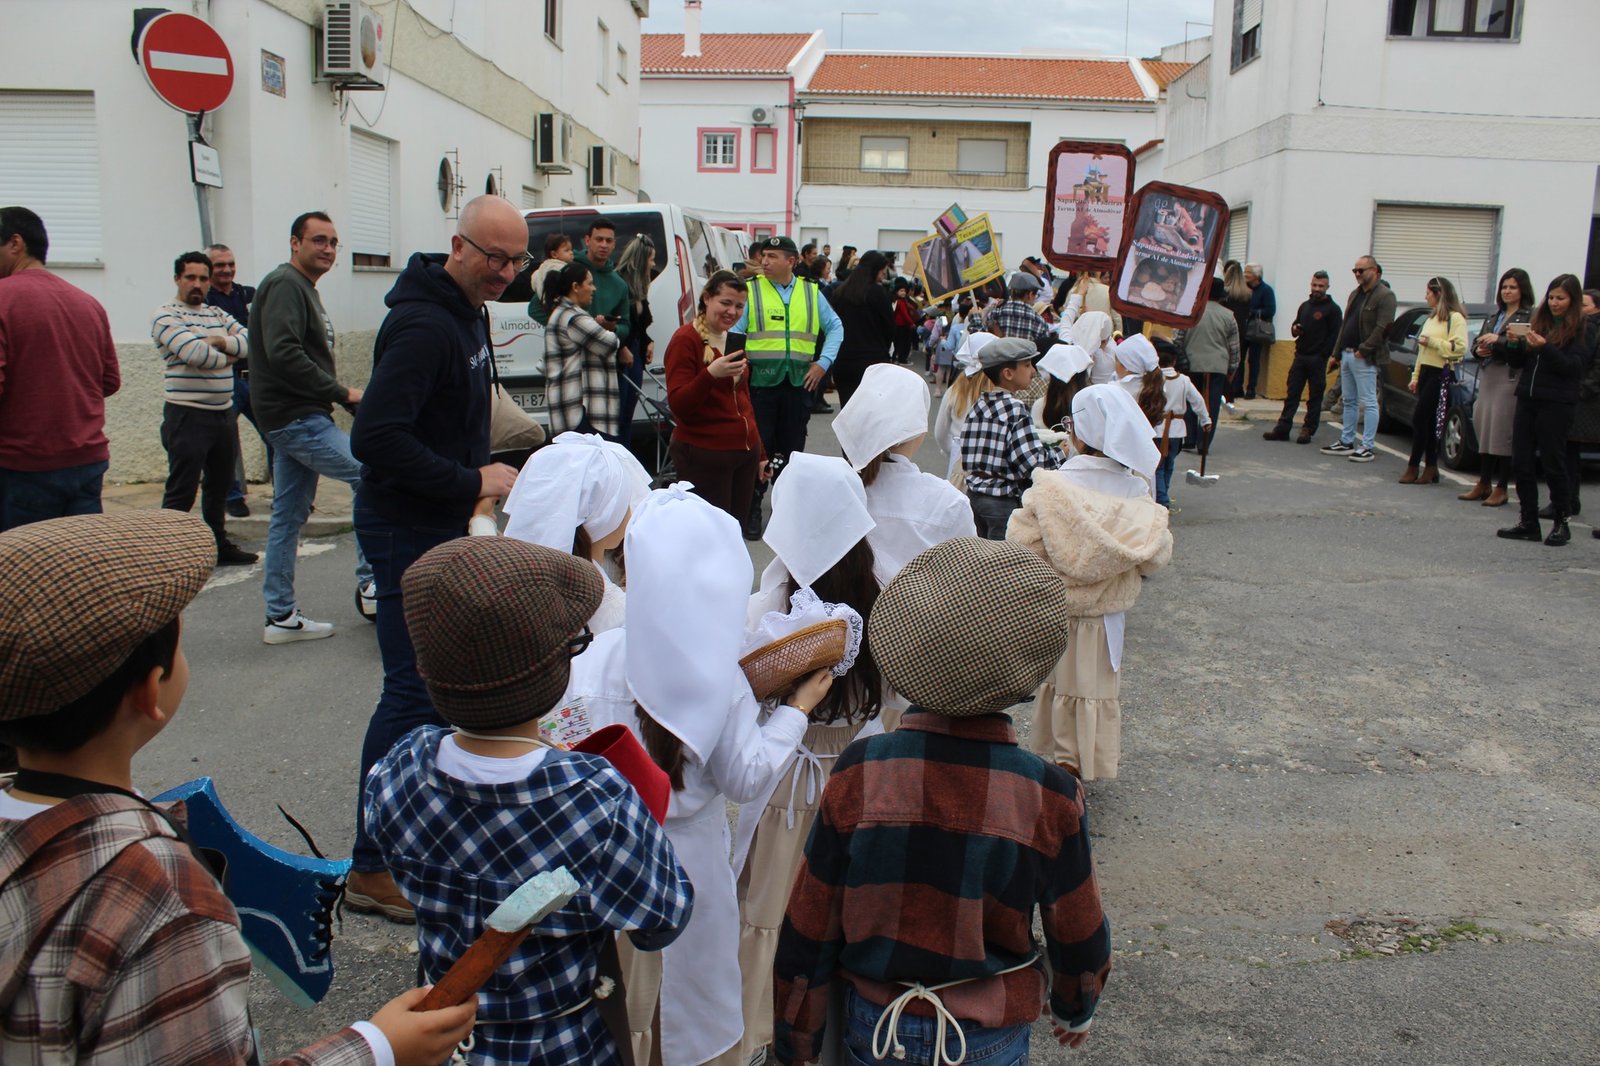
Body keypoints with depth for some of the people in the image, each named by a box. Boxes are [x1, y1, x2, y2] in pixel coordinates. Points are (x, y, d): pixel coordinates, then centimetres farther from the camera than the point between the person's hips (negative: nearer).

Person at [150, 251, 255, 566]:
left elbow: (249, 339, 3)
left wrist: (220, 342, -14)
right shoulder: (166, 316, -7)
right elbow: (196, 353, -21)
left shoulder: (217, 314, 16)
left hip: (224, 412, 8)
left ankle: (219, 545, 29)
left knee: (219, 484, 17)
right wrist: (229, 356, -4)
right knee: (181, 490, -5)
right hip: (187, 415, -8)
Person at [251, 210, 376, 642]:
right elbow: (282, 354, -23)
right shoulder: (285, 284, -11)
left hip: (298, 417, 10)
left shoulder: (305, 290, 21)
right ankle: (371, 585, -7)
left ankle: (280, 617, 15)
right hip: (295, 417, -10)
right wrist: (342, 392, -19)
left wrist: (337, 396, 10)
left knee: (289, 516, 10)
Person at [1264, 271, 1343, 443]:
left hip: (1317, 359, -5)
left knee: (1315, 396, 2)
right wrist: (1295, 329, 2)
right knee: (1292, 393, 3)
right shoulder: (1305, 306, 16)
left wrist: (1324, 355, -15)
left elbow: (1335, 335, -8)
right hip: (1300, 356, 5)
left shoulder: (1332, 309, -3)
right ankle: (1282, 428, 3)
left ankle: (1308, 430, 7)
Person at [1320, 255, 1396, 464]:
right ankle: (1346, 442, 20)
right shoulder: (1355, 294, 18)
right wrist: (1337, 354, 16)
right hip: (1347, 355, 9)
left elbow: (1382, 328, -17)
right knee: (1349, 401, 13)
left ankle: (1367, 447, -3)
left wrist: (1363, 350, -20)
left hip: (1364, 358, -8)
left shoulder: (1385, 296, -9)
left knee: (1368, 402, -4)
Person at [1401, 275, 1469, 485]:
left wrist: (1432, 342, -17)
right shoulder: (1432, 318, 22)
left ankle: (1412, 467, -6)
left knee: (1420, 419, -10)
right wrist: (1415, 376, 20)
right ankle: (1431, 468, 7)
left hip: (1441, 375, -8)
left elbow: (1460, 348, -19)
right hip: (1426, 371, 8)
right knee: (1427, 422, 5)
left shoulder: (1455, 318, -7)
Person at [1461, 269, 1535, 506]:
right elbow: (1477, 342, 22)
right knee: (1483, 428, 7)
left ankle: (1501, 488, 0)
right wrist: (1479, 349, 1)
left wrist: (1499, 340, -21)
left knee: (1502, 433, -7)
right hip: (1487, 376, 7)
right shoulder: (1495, 315, 20)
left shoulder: (1530, 316, -3)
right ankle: (1483, 484, 16)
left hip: (1511, 378, -7)